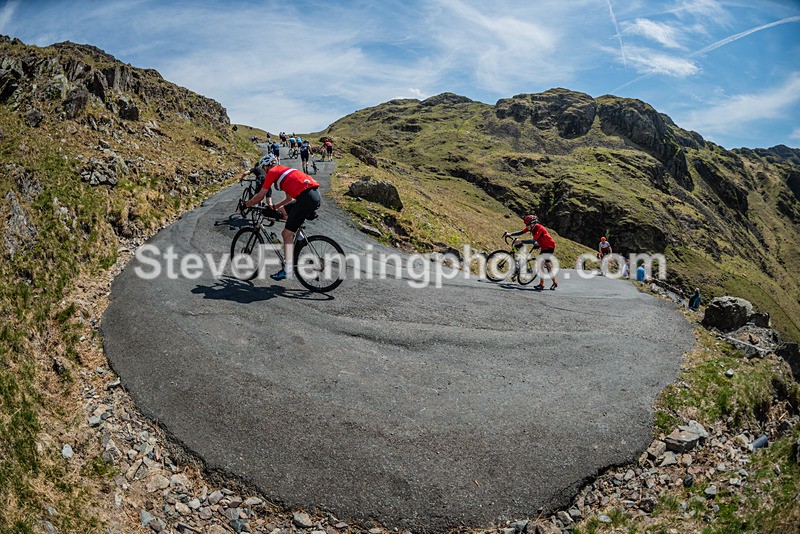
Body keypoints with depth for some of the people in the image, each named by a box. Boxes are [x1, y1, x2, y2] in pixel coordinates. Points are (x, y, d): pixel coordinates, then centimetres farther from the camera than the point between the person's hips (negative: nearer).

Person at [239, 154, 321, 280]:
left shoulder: (272, 172, 7)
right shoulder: (284, 170, 31)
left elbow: (260, 196, 8)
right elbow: (289, 198, 37)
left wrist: (245, 205, 23)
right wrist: (274, 207, 41)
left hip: (306, 197, -9)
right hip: (315, 196, 9)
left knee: (287, 234, -1)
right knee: (283, 210, 27)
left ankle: (288, 270, -4)